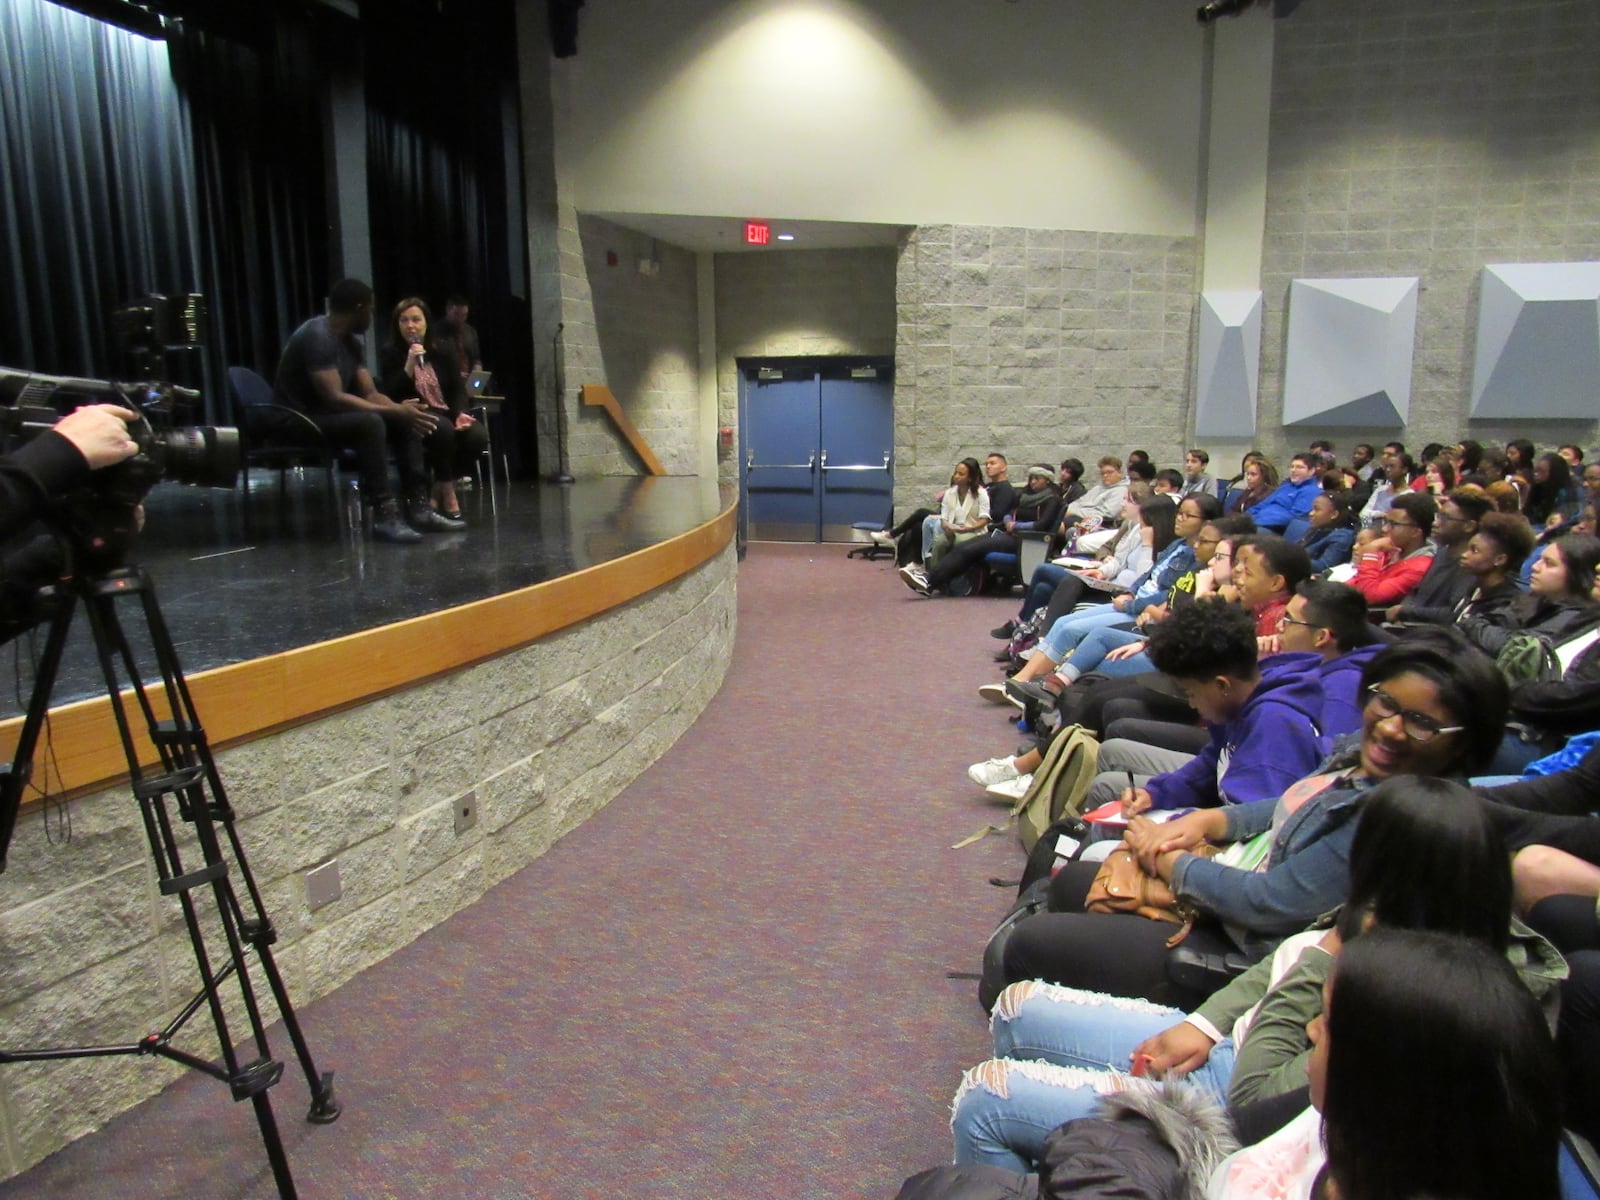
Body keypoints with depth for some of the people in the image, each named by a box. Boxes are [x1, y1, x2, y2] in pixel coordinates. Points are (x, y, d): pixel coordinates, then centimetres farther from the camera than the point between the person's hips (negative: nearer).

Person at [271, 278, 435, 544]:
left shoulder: (350, 341, 8)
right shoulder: (317, 336, -21)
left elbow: (370, 394, 5)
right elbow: (334, 398, -29)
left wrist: (401, 410, -16)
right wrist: (395, 411, -28)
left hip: (329, 415, 9)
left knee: (402, 422, -1)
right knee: (370, 422, -33)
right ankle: (383, 514, -33)